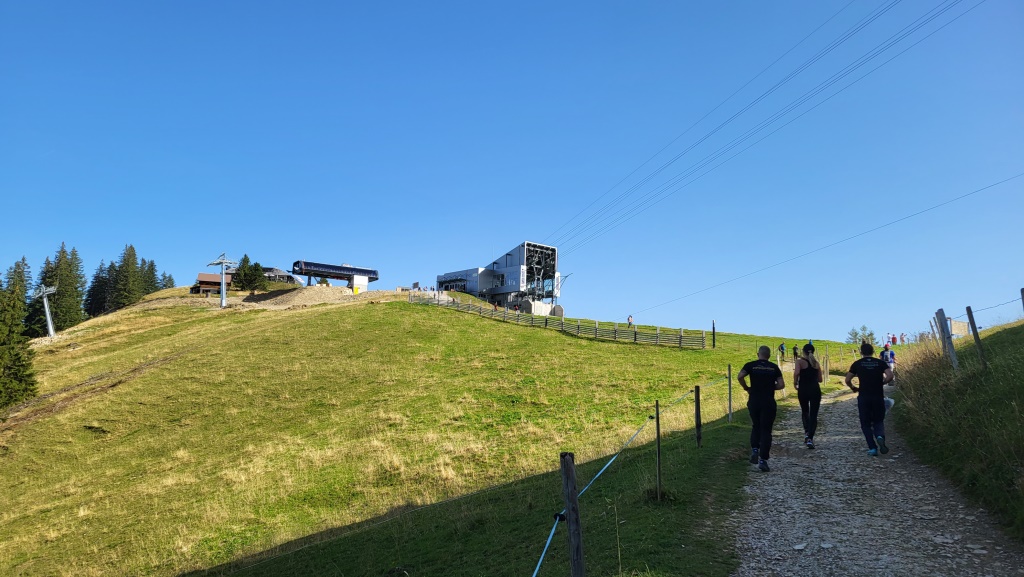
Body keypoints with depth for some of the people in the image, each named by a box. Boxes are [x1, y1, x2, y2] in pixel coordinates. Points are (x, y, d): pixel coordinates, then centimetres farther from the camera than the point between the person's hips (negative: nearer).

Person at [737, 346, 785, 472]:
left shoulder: (751, 365, 0)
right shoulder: (774, 367, 4)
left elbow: (740, 376, -17)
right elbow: (781, 385, -3)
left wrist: (746, 388, -2)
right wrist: (771, 387, 14)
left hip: (754, 401, 1)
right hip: (769, 403, -1)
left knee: (756, 426, 22)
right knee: (766, 431, 3)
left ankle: (754, 450, 6)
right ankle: (763, 460, -2)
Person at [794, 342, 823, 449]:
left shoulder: (800, 361, -4)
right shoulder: (816, 363, 7)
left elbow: (796, 372, -24)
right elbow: (820, 379, 10)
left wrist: (795, 382, -8)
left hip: (803, 390, -1)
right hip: (815, 390, 1)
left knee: (804, 412, 22)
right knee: (813, 415, 3)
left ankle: (807, 433, 8)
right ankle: (810, 438, -10)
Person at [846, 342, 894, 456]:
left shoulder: (857, 364, 2)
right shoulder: (880, 363, 4)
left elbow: (847, 380, 2)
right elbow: (890, 376, -10)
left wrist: (853, 388, 20)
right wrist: (881, 383, 8)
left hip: (863, 397, -1)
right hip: (878, 397, 1)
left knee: (866, 424, 10)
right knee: (878, 421, 14)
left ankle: (872, 448, 0)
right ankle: (880, 436, -17)